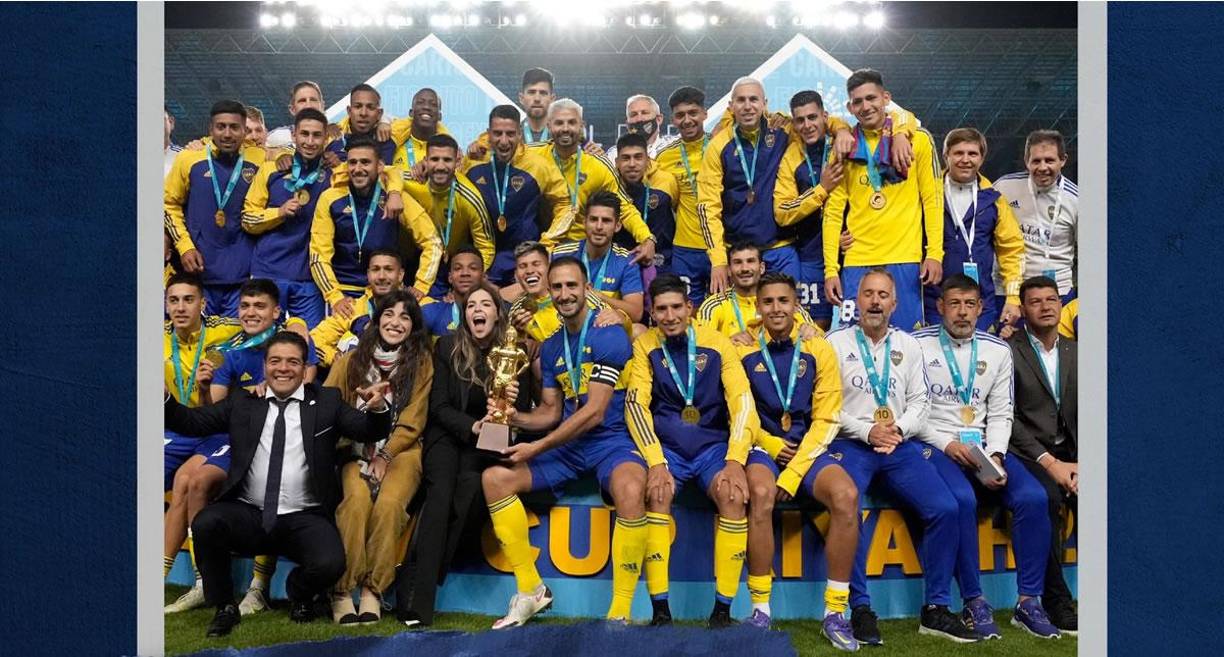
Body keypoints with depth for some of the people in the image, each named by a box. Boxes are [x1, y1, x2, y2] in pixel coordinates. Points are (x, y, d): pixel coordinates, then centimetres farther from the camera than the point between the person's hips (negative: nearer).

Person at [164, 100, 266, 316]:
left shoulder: (259, 160, 3)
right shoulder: (188, 160, 2)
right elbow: (169, 204, 9)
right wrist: (184, 247, -1)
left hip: (243, 274, 0)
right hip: (199, 269, 0)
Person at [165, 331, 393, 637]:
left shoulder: (327, 401, 9)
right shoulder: (242, 403, 13)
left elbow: (369, 431, 0)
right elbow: (193, 422, 9)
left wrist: (377, 409, -23)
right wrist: (164, 400, -11)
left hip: (305, 518, -1)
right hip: (247, 514, 2)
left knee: (330, 564, -27)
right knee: (205, 524, -27)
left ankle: (299, 595, 13)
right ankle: (224, 607, 0)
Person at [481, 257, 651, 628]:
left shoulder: (609, 336, -11)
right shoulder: (550, 348, 13)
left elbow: (594, 413, -16)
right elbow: (551, 411, 14)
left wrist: (538, 448, -16)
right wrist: (516, 418, -8)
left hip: (610, 441, -7)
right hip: (568, 447, 7)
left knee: (630, 491, -38)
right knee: (494, 478, -7)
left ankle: (620, 612, -24)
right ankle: (531, 591, 3)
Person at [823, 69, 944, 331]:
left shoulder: (918, 140, 4)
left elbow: (932, 199, 3)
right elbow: (833, 211, 6)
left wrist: (935, 253, -7)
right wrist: (831, 269, 0)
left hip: (904, 260, -1)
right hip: (857, 262, 2)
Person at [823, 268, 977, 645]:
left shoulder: (908, 345, 17)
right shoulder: (837, 342, 5)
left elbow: (920, 401, 12)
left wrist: (899, 429, -7)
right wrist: (867, 432, -11)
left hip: (899, 445, 4)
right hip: (850, 444, -3)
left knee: (944, 507, -16)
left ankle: (935, 609, -4)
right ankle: (860, 608, -18)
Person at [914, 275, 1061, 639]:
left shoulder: (998, 350, 11)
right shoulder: (918, 345, -2)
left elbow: (1000, 414, 9)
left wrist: (995, 456, -8)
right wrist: (947, 444, -13)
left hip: (983, 446, 4)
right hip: (935, 446, -4)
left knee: (1033, 497, -20)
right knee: (962, 500, -33)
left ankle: (1028, 601, -9)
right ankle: (974, 603, -18)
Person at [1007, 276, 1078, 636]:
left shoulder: (1075, 353, 15)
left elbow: (1086, 417, 11)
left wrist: (1079, 464, -5)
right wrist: (1050, 462, -15)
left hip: (1068, 454, 5)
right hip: (1026, 453, -4)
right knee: (1047, 497, -33)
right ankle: (1057, 602, -21)